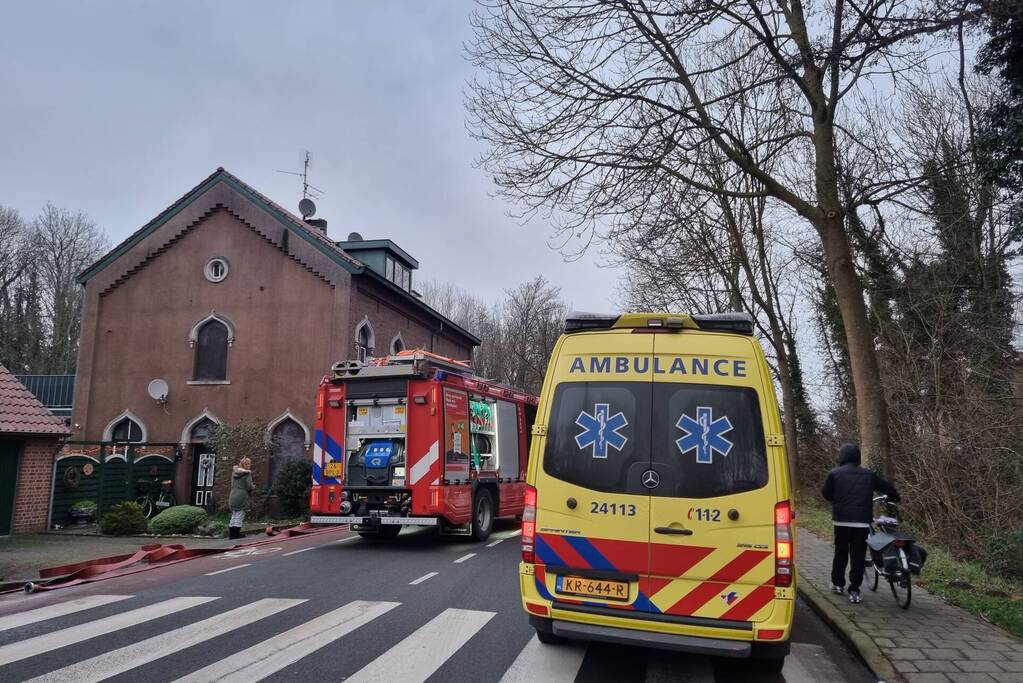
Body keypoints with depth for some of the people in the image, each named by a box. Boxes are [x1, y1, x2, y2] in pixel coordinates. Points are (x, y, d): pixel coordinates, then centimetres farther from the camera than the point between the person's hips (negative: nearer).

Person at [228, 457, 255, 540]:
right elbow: (249, 487, -15)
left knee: (234, 515, 15)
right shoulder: (247, 473, -11)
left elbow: (232, 485, 18)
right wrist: (253, 486, 7)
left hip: (232, 496, 7)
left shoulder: (234, 472, 12)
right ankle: (236, 533, 1)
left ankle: (231, 533, 16)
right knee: (240, 516, 0)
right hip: (242, 497, -7)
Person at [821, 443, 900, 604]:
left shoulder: (834, 474, -2)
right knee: (858, 556, 4)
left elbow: (826, 494, 6)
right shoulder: (868, 474, 5)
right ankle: (854, 591, 3)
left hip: (841, 521, 0)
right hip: (862, 522, 1)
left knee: (841, 553, 16)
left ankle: (838, 584, 24)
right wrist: (894, 499, 36)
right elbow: (887, 488, 14)